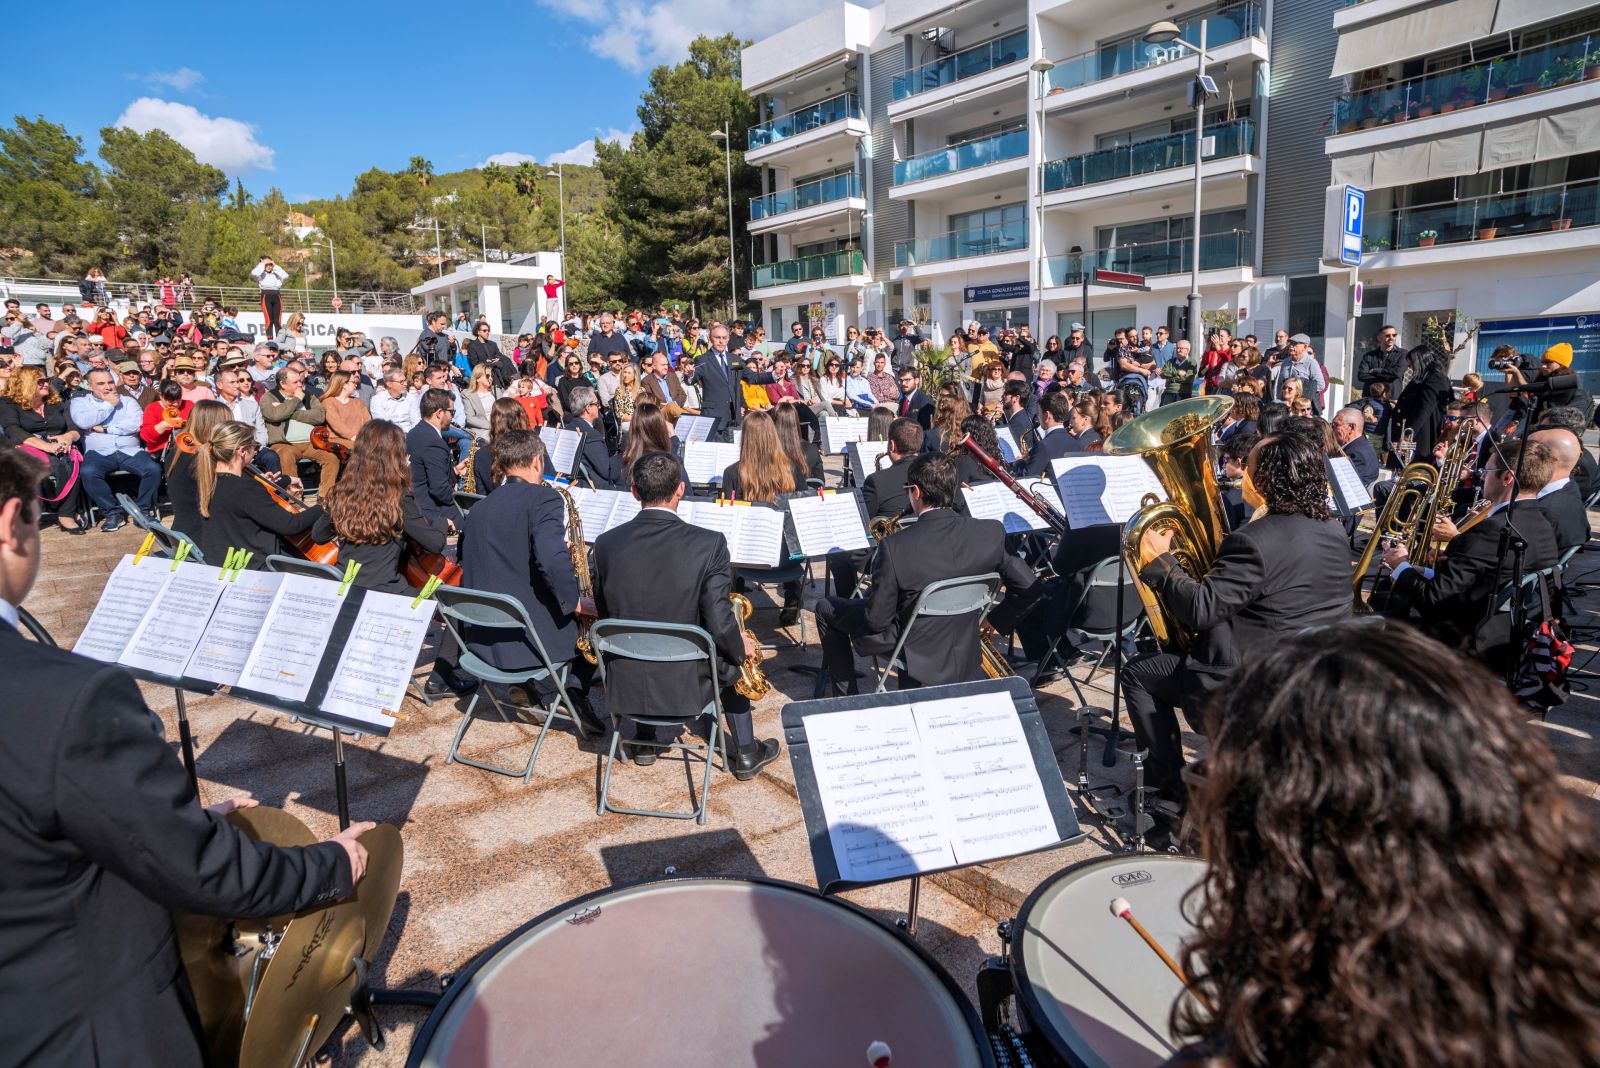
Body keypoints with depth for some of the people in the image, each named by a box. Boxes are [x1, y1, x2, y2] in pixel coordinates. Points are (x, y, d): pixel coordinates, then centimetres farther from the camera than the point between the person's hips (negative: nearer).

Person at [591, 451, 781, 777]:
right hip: (687, 684, -3)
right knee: (731, 654, 28)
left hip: (624, 683, 3)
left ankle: (644, 741, 39)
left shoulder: (606, 543, -8)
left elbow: (605, 615, 4)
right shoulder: (708, 543, -18)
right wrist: (742, 648, 3)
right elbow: (719, 626, -18)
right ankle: (746, 754, 32)